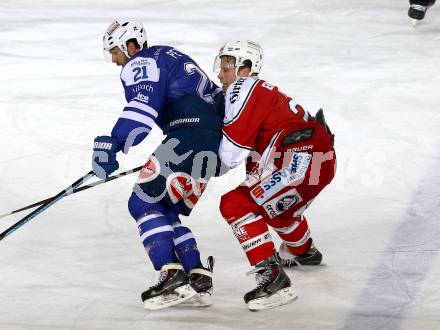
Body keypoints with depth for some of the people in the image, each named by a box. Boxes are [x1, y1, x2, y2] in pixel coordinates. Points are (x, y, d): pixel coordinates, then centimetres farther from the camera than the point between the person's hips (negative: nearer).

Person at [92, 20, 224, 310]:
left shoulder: (143, 63, 0)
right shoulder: (172, 58, 30)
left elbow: (143, 105, -20)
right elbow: (216, 95, 33)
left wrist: (111, 144, -29)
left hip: (190, 136, -10)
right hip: (217, 141, 10)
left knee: (143, 202, -8)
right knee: (167, 211, 14)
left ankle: (172, 277, -18)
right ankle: (199, 280, 5)